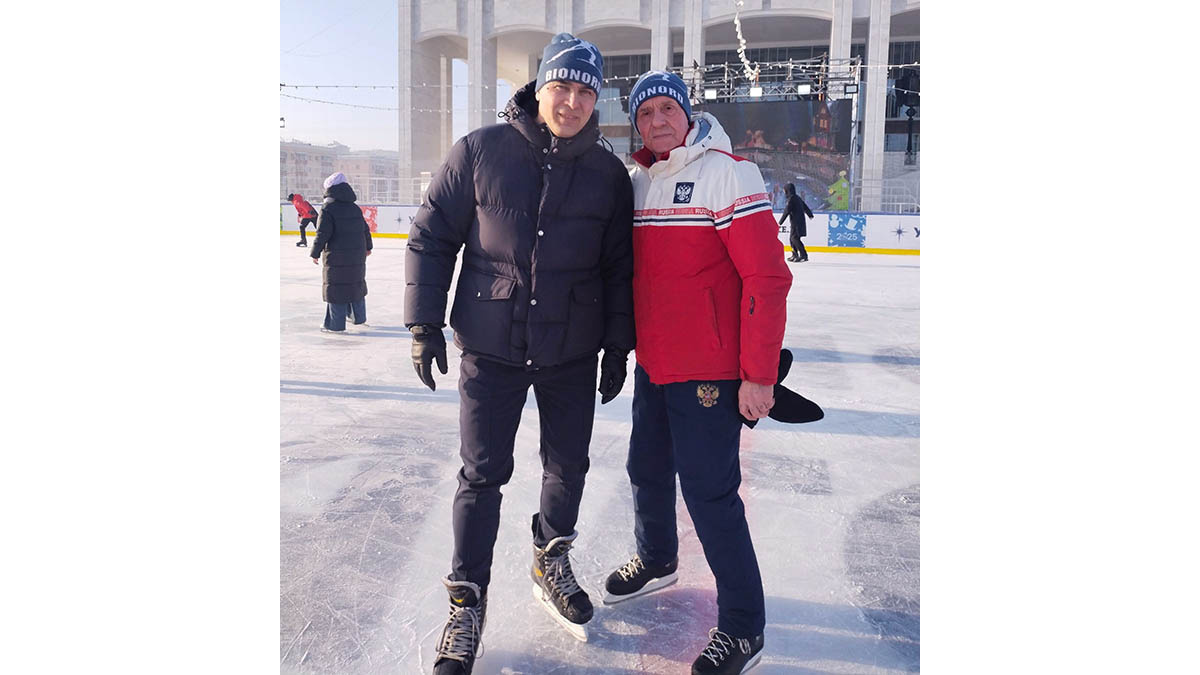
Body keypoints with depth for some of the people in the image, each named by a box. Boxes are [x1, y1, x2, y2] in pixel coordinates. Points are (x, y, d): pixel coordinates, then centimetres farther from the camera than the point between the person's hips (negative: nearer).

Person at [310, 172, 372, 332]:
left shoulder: (328, 208, -10)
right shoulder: (355, 208, 10)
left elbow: (323, 233, -14)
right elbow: (365, 229, 18)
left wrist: (316, 253, -4)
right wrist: (368, 247, 33)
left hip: (336, 256, -6)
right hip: (357, 255, 7)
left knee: (335, 287, -1)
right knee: (357, 283, 19)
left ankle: (336, 324, 1)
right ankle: (359, 317, 31)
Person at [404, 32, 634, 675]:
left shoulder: (608, 173, 0)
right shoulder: (480, 151, -6)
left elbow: (619, 267, 6)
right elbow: (431, 236, -1)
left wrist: (617, 346, 6)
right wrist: (424, 324, -4)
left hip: (573, 355, 2)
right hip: (490, 349, -2)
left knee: (568, 466, 13)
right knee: (482, 473, 3)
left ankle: (551, 559, 40)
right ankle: (467, 600, 20)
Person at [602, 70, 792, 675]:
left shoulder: (727, 173, -13)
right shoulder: (637, 182, 9)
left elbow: (767, 277, -17)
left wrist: (759, 376, -18)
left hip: (709, 371, -7)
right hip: (652, 365, 7)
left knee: (709, 492, -3)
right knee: (648, 470, 21)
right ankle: (656, 560, 48)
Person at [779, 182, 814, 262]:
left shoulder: (791, 198, -12)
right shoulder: (797, 197, 16)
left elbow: (786, 211, -17)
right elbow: (805, 207, 29)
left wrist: (780, 222, -15)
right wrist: (810, 214, 46)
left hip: (797, 222, -10)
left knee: (794, 238, -14)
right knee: (791, 238, 14)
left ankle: (804, 255, -17)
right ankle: (795, 255, 20)